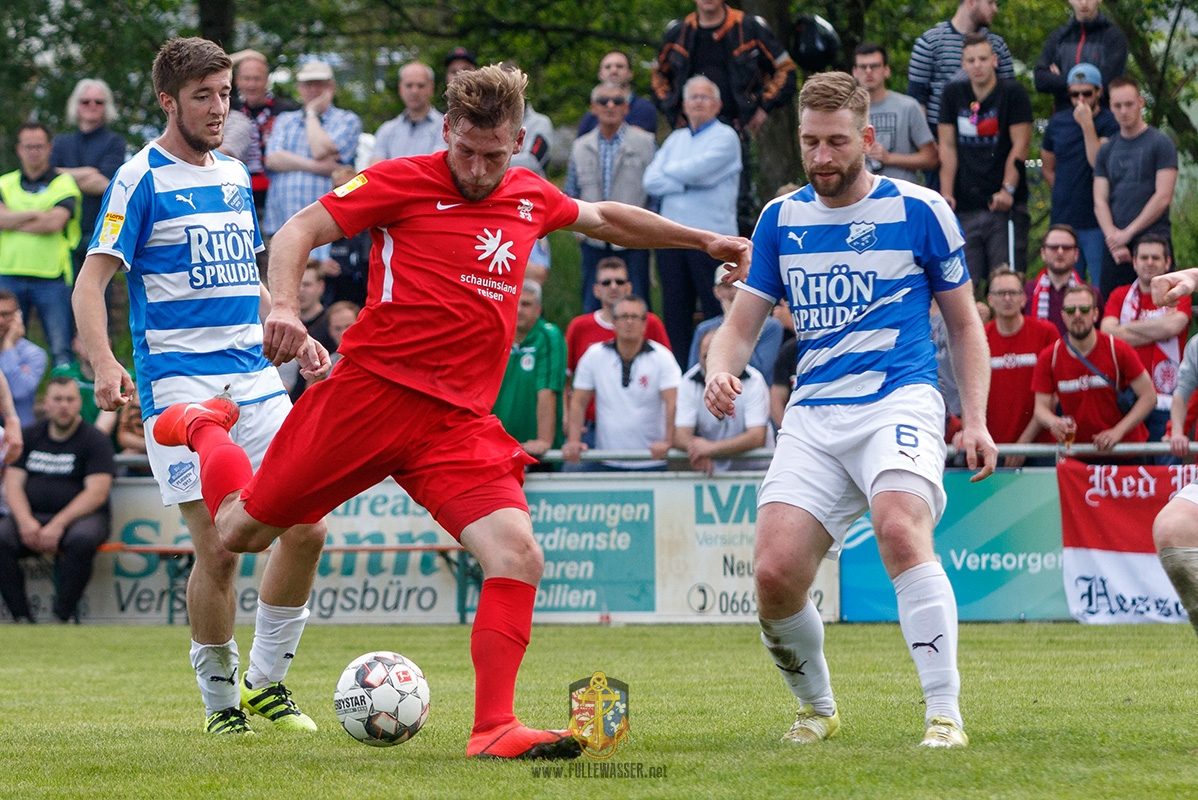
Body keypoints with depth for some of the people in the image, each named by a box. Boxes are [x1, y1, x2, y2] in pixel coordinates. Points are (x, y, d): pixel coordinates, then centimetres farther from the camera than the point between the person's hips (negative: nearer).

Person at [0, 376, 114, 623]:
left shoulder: (95, 440, 2)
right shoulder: (30, 435, 15)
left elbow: (97, 492, -9)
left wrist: (59, 524, -20)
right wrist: (25, 521, -13)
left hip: (78, 517, -3)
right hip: (31, 514, 3)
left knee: (83, 539, -38)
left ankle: (63, 616, -31)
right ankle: (22, 618, -28)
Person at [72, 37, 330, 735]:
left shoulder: (236, 176, 16)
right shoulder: (142, 180, -4)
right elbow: (91, 283, -9)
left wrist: (293, 335, 21)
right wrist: (105, 363, -24)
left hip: (254, 375, 6)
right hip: (179, 383, -6)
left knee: (308, 528, -3)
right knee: (218, 551, -10)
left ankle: (266, 682, 14)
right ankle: (221, 700, 9)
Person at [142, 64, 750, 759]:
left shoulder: (531, 198, 14)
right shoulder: (403, 182, -2)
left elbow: (605, 217, 34)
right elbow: (298, 231, -6)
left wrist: (705, 241, 37)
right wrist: (285, 307, -25)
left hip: (460, 421, 4)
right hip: (370, 389, -3)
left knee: (520, 556, -18)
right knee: (241, 531, 7)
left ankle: (494, 728, -13)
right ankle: (203, 426, 40)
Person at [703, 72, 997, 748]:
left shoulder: (920, 210, 2)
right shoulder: (781, 219, 11)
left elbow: (965, 323, 10)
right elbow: (744, 321, 16)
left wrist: (976, 421, 0)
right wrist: (721, 370, -7)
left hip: (900, 399, -4)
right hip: (814, 414, 4)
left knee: (900, 527, -33)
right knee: (774, 573, -13)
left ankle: (945, 712, -27)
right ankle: (818, 708, 15)